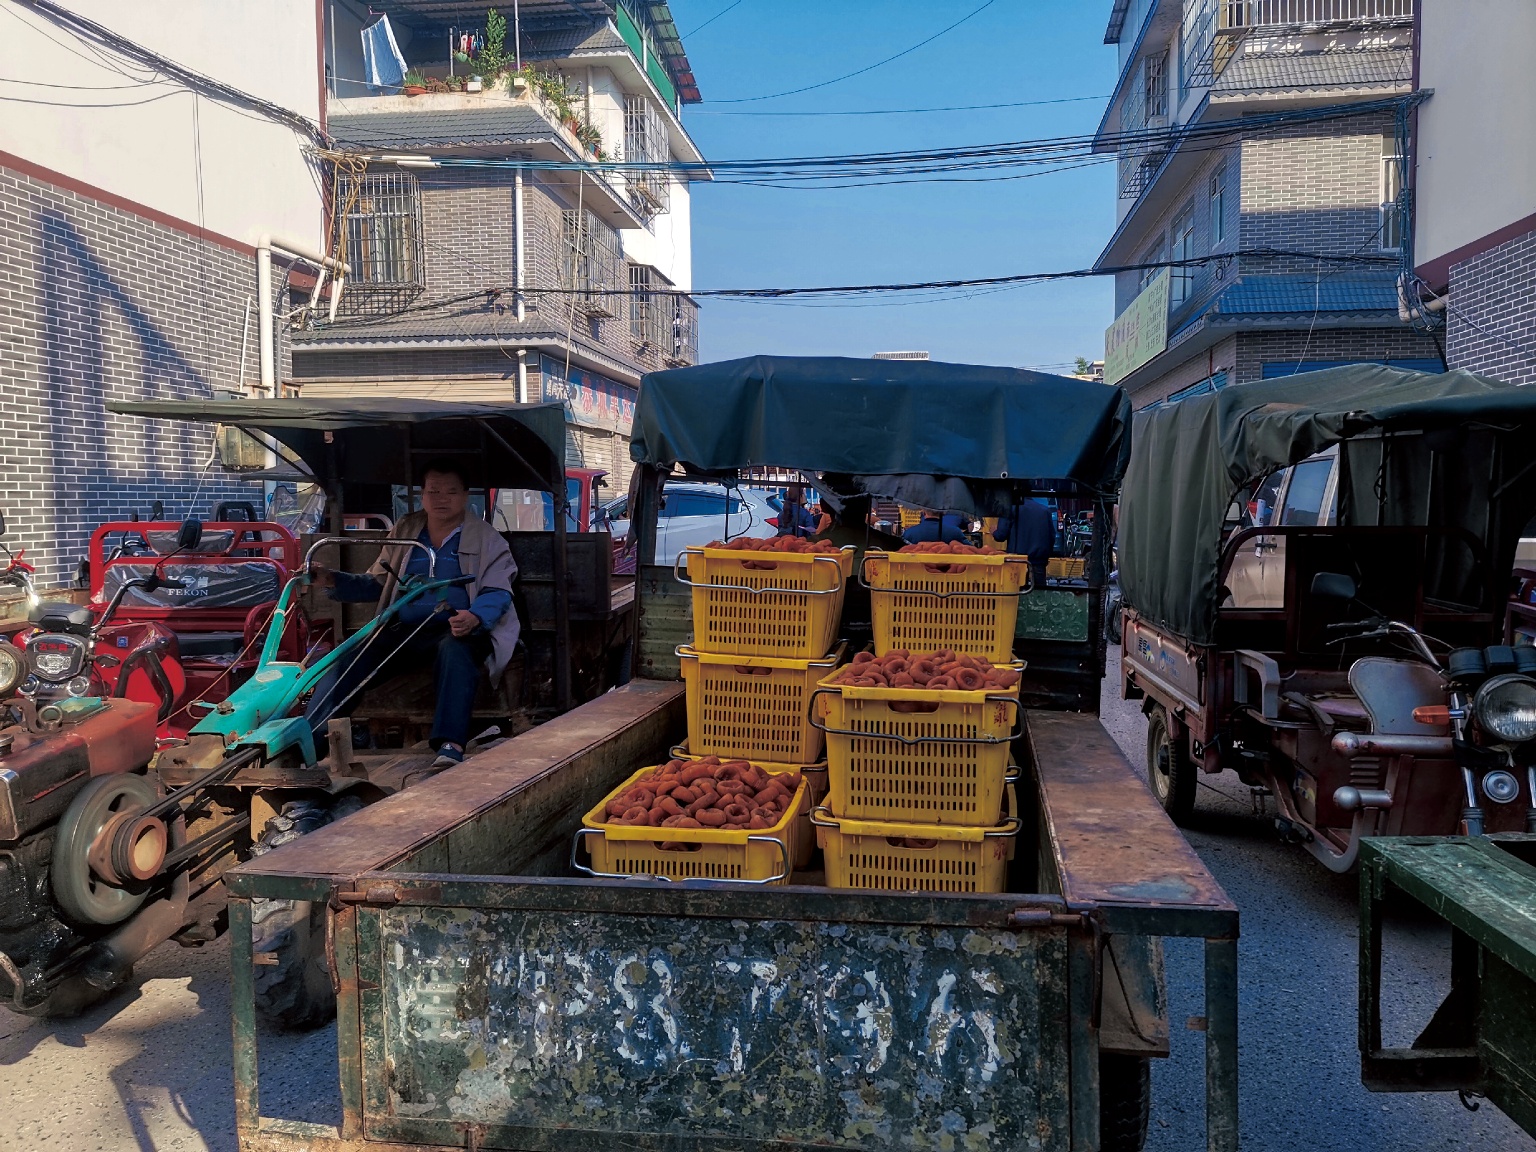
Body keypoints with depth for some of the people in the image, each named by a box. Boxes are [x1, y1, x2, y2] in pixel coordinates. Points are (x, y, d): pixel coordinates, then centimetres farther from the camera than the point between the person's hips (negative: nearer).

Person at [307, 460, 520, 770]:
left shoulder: (487, 540, 7)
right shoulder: (405, 531, 19)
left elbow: (498, 592, -5)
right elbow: (376, 583, 22)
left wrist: (475, 617, -29)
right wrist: (333, 581, 3)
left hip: (458, 630, -4)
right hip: (404, 630, 4)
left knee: (454, 650, -40)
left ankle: (451, 746, -48)